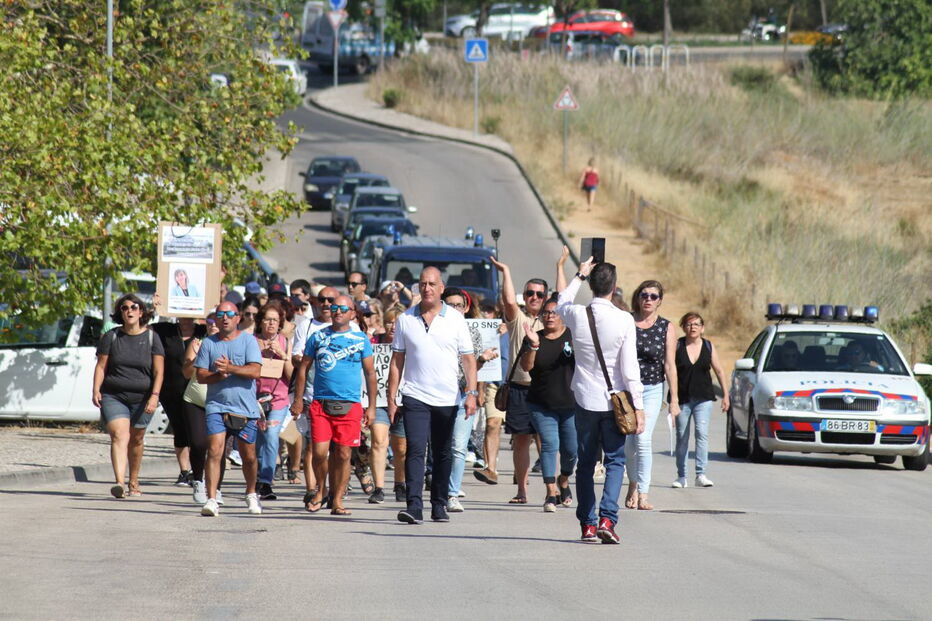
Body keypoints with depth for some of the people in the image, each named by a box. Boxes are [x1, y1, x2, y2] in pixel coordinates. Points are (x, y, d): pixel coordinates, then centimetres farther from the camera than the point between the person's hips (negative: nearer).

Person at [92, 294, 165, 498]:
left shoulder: (151, 338, 3)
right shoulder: (111, 337, 4)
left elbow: (158, 371, -1)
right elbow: (101, 366, 4)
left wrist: (155, 395, -13)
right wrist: (96, 390, -10)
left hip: (141, 398, 1)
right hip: (113, 397, -1)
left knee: (136, 440, 10)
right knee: (119, 436, -18)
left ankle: (134, 483, 29)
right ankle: (119, 482, -32)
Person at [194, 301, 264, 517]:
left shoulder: (248, 341, 2)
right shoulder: (209, 343, 8)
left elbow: (254, 371, -9)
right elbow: (200, 375, 4)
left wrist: (230, 368, -20)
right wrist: (219, 375, -14)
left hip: (246, 408, 0)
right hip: (216, 406, 0)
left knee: (249, 456, 10)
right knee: (214, 451, -15)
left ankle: (251, 494, 34)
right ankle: (211, 499, -18)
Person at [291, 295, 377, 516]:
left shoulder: (360, 339, 8)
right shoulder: (318, 337, 9)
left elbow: (370, 373, 10)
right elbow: (303, 368, 13)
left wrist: (372, 406, 5)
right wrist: (298, 400, 6)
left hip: (350, 405, 0)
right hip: (321, 404, 0)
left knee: (343, 454, -1)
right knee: (320, 452, -8)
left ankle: (337, 501, 8)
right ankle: (321, 490, 17)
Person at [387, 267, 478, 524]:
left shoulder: (455, 319, 4)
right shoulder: (405, 320, 5)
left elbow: (468, 359, 5)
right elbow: (397, 361, 8)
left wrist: (471, 393, -5)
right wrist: (391, 397, 3)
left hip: (447, 399, 1)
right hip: (415, 396, -1)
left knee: (443, 454, 7)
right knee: (415, 450, -12)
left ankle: (439, 505, 16)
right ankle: (414, 506, -19)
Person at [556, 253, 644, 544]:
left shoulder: (577, 315, -5)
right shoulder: (624, 320, -12)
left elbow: (560, 304, 22)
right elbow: (630, 367, -12)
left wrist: (579, 276, 29)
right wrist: (638, 405, -7)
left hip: (585, 399, 2)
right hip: (613, 400, -2)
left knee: (585, 463, 10)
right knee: (615, 461, 4)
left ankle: (587, 524, 8)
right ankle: (607, 518, -13)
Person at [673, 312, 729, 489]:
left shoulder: (709, 347, 5)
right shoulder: (677, 346, 0)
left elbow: (719, 372, 11)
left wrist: (726, 396, 10)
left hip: (703, 398, 0)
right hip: (682, 398, 0)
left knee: (702, 433, -14)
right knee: (681, 437, 6)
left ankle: (701, 474, -16)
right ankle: (681, 477, 15)